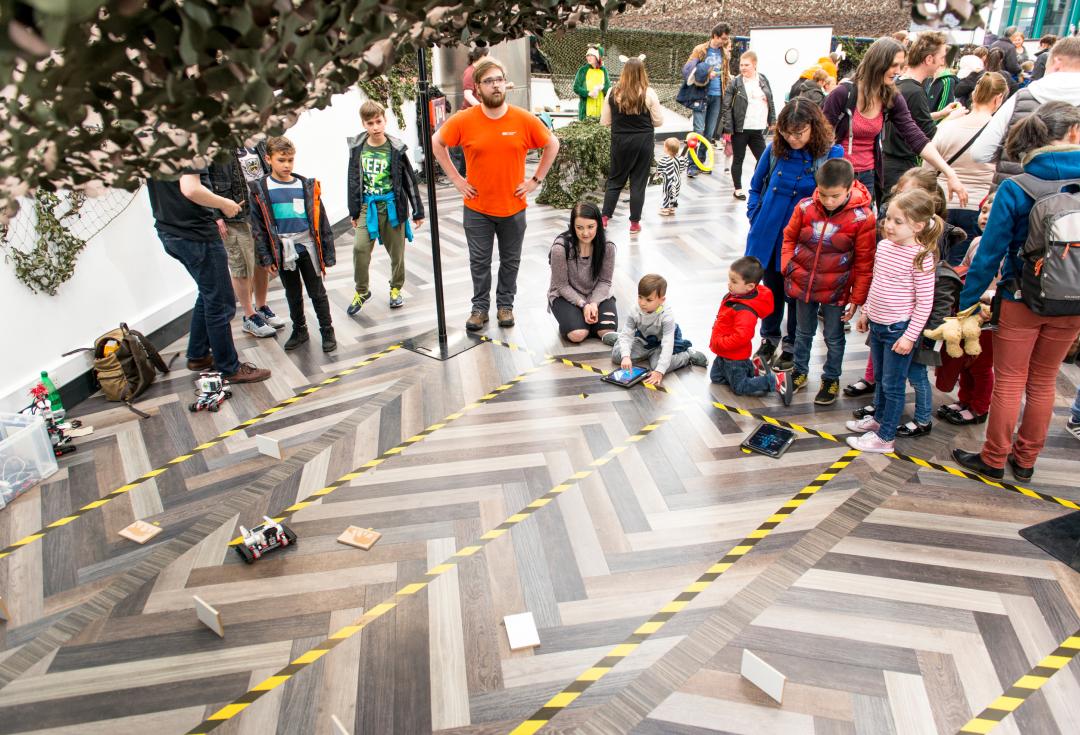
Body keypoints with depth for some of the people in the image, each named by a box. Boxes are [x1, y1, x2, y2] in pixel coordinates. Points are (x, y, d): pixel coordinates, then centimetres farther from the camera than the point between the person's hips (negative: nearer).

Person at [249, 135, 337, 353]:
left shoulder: (307, 186, -2)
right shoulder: (261, 189, -3)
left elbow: (321, 221, 1)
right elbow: (258, 227, -1)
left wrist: (327, 255, 0)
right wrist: (266, 257, -6)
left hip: (307, 247, -1)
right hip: (283, 251, 1)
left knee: (317, 293, 7)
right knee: (293, 294, 15)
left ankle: (327, 332, 18)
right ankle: (299, 330, 31)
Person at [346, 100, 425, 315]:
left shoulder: (396, 149, -5)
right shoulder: (357, 149, 0)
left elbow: (409, 180, 1)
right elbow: (353, 180, 9)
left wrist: (418, 211, 4)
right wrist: (353, 212, 11)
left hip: (393, 206, -1)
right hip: (368, 207, 1)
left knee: (396, 251, 8)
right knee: (360, 248, -11)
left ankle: (396, 289, 30)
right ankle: (361, 291, 7)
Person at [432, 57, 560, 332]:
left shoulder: (525, 119, -9)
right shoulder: (463, 120, -9)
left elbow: (552, 145, 5)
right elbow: (436, 143, 5)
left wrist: (536, 179, 1)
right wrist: (456, 178, 0)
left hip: (513, 207, 1)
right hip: (477, 208, 0)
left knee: (510, 260, 13)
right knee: (479, 262, 9)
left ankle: (505, 304, 30)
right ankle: (480, 306, 24)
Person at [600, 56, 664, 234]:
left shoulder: (613, 93, -4)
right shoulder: (648, 93, -9)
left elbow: (604, 121, 1)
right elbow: (658, 121, -3)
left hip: (620, 141, 1)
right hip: (643, 141, -1)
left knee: (615, 179, 14)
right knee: (638, 182, 7)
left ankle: (605, 218, 9)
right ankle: (634, 223, 11)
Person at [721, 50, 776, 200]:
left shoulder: (763, 80, 8)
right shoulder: (735, 83, -5)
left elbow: (770, 102, 16)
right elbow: (727, 107, -8)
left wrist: (772, 120, 11)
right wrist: (727, 128, -13)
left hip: (758, 130, 4)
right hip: (740, 130, -4)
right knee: (738, 159, 7)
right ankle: (738, 189, 18)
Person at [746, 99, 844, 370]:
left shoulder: (832, 154, -13)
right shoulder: (774, 149, -4)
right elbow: (756, 186, 10)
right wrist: (755, 217, 0)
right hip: (769, 234, 3)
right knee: (771, 288, 19)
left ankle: (792, 345, 30)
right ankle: (769, 338, 37)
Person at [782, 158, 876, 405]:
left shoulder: (863, 218, -17)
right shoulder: (805, 207, -11)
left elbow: (864, 262, -9)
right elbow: (789, 237, 7)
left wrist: (857, 297, -8)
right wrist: (788, 265, -7)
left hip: (836, 290, -2)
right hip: (803, 282, 3)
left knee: (834, 338, 13)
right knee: (803, 332, 20)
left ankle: (831, 380, 32)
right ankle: (799, 372, 39)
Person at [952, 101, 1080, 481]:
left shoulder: (1015, 188, -14)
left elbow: (990, 253, -14)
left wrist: (967, 301, -6)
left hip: (1022, 299, -3)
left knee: (1009, 381, 10)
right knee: (1043, 382, 16)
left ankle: (994, 459, 21)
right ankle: (1025, 460, 30)